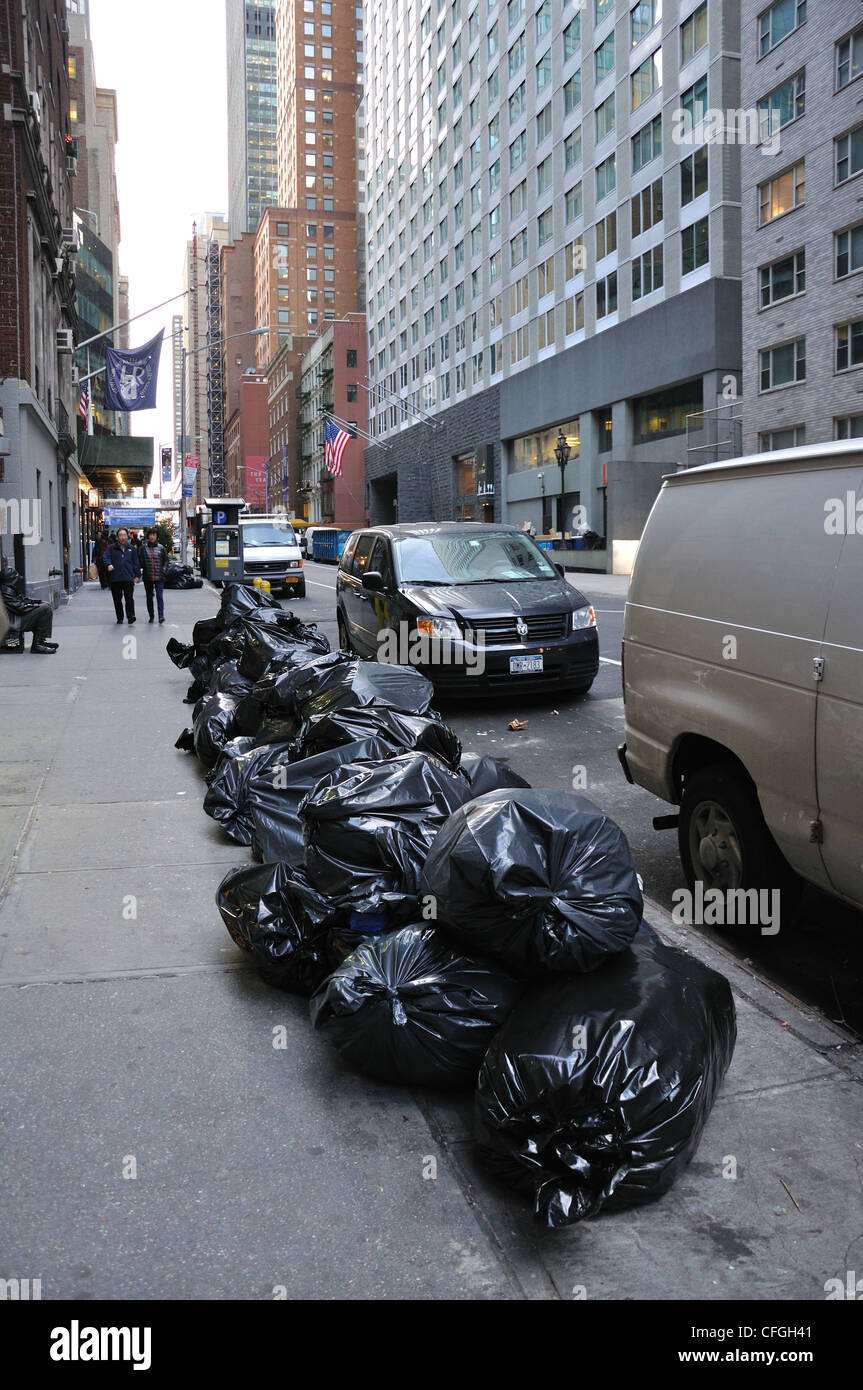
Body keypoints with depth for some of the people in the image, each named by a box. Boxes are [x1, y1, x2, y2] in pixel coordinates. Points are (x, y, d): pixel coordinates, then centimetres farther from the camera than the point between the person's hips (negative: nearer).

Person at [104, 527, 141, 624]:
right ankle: (119, 618, 16)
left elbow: (136, 563, 14)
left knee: (129, 598, -12)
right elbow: (106, 557, -2)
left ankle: (131, 616, -12)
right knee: (117, 599, 7)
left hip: (128, 578, -1)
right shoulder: (111, 548, 10)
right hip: (115, 578, 1)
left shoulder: (131, 549, 13)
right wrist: (109, 564, -24)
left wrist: (137, 575, 7)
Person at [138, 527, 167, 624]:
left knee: (160, 596, -12)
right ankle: (151, 617, 20)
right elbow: (140, 561, 5)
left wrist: (161, 569, 2)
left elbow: (165, 559, 10)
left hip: (159, 576, -2)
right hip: (147, 577, 2)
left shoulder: (161, 547, 2)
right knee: (149, 597, 10)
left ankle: (161, 616, -16)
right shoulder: (143, 548, 1)